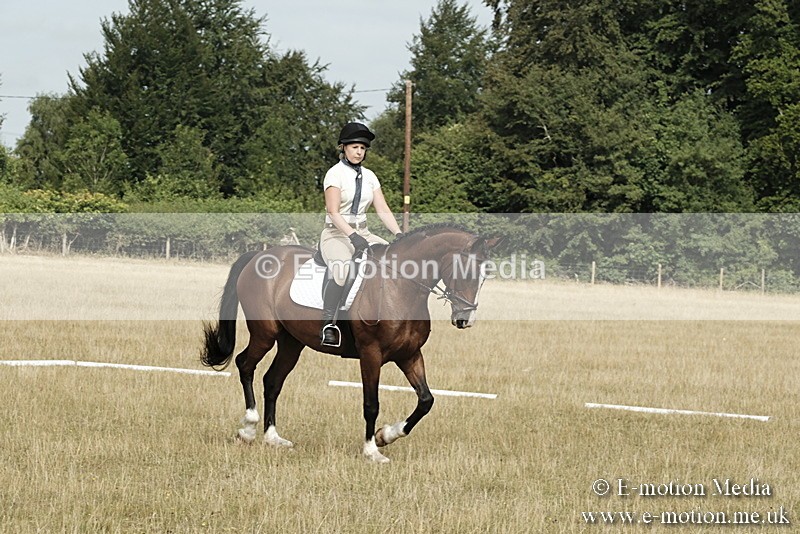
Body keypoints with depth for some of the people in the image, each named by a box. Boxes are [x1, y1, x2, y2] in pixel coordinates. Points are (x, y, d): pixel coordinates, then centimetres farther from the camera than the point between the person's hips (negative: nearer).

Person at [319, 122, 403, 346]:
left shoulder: (369, 176, 12)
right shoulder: (335, 174, -7)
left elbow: (383, 210, 8)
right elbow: (333, 212, -16)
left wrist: (399, 234, -8)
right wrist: (353, 236, -27)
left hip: (362, 233, 6)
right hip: (336, 235, -6)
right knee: (342, 271, -36)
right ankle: (328, 325, -34)